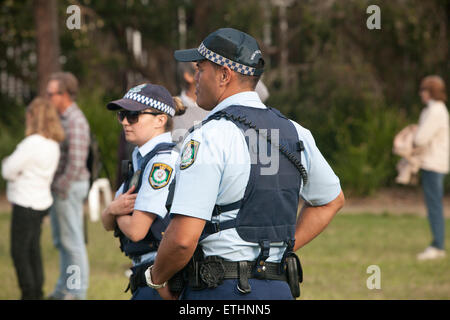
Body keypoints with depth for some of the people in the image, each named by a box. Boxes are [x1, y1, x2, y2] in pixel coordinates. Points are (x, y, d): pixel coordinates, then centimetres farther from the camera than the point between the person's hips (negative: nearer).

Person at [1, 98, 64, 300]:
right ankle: (37, 294, 20)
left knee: (19, 253, 0)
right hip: (41, 202, 9)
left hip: (26, 205, -9)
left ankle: (29, 295, 2)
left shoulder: (32, 144, -22)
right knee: (33, 251, 16)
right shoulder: (53, 145, 5)